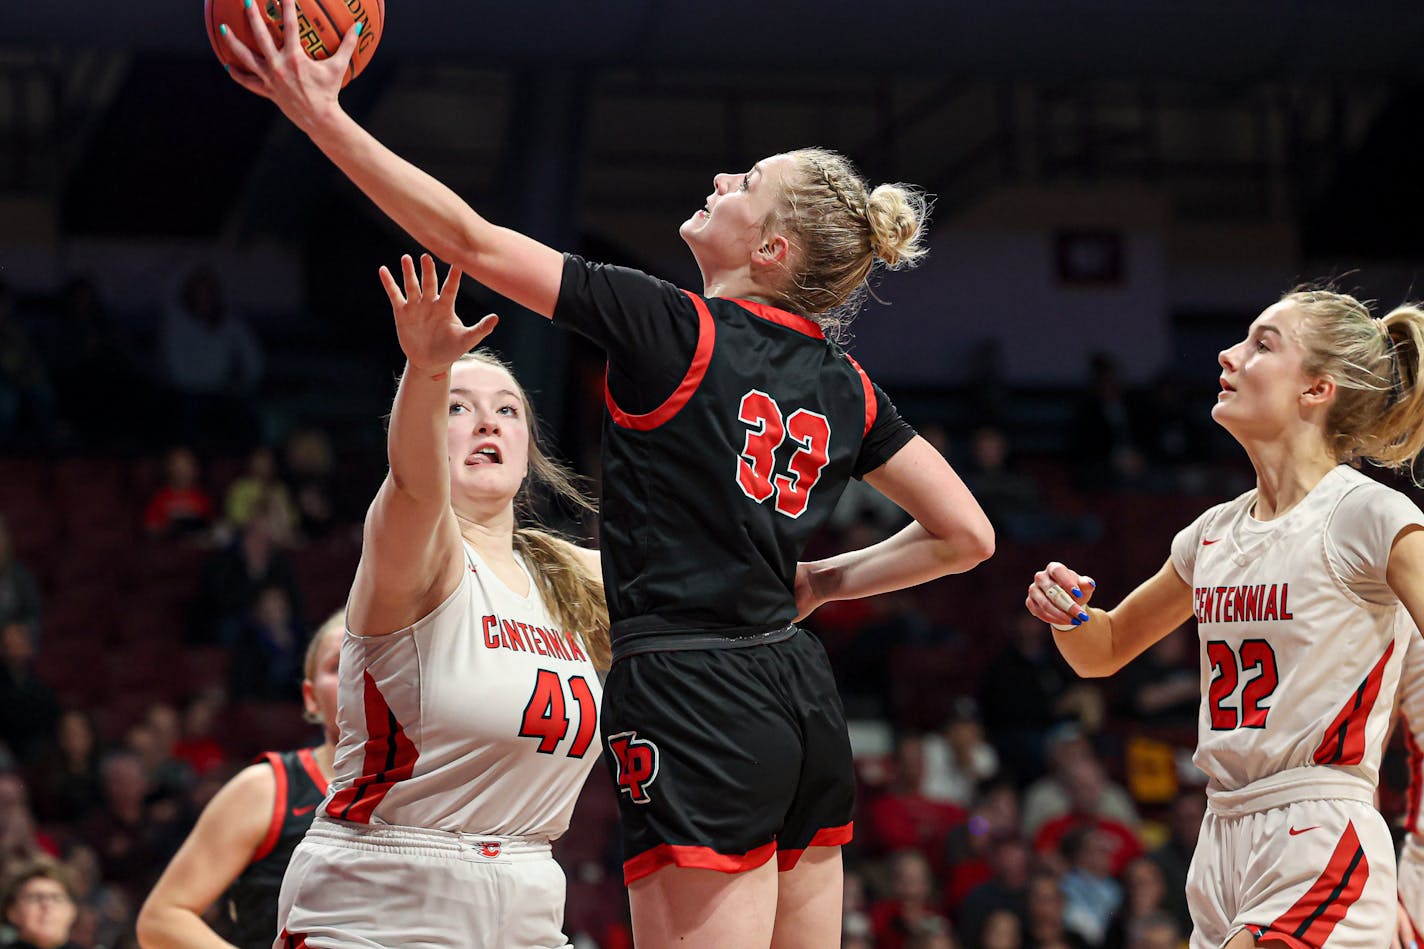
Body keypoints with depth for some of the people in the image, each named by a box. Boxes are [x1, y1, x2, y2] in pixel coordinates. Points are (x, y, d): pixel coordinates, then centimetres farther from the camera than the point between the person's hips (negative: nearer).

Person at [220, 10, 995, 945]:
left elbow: (469, 239, -9)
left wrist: (323, 114, -5)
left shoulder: (677, 331, -9)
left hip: (696, 709, -8)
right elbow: (967, 533, 13)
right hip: (804, 705, 8)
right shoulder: (844, 386, 10)